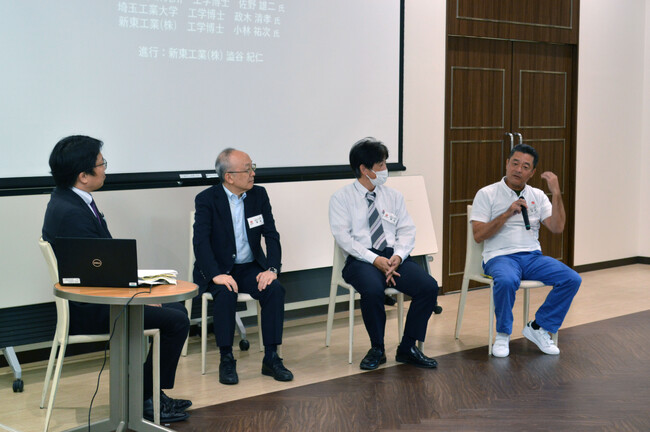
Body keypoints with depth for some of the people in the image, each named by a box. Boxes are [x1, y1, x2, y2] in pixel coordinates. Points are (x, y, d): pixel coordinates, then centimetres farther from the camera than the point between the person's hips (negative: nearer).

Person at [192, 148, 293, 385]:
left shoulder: (259, 195, 2)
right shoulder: (207, 199, -9)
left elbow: (271, 235, -1)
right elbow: (201, 241, -18)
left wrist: (271, 268, -18)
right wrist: (216, 275, -32)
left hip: (250, 267, 3)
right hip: (218, 268, -3)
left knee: (275, 289, -25)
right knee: (225, 293, -34)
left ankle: (271, 358, -16)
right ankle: (226, 360, -21)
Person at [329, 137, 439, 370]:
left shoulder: (393, 196, 17)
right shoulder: (341, 198, 4)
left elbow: (407, 231, 11)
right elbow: (343, 237, -7)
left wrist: (398, 256, -11)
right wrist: (374, 259, -18)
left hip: (394, 256, 4)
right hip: (361, 260, -4)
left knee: (429, 287, -21)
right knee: (373, 290, -36)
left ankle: (407, 348, -6)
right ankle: (377, 349, -12)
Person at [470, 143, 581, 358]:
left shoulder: (537, 196, 14)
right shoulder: (487, 194, 2)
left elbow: (557, 227, 2)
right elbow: (478, 235, -6)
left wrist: (556, 193, -6)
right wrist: (507, 214, -14)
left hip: (532, 257, 5)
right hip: (500, 257, -5)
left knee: (572, 279, -18)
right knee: (507, 281, -39)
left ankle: (538, 328, -2)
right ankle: (502, 335, -14)